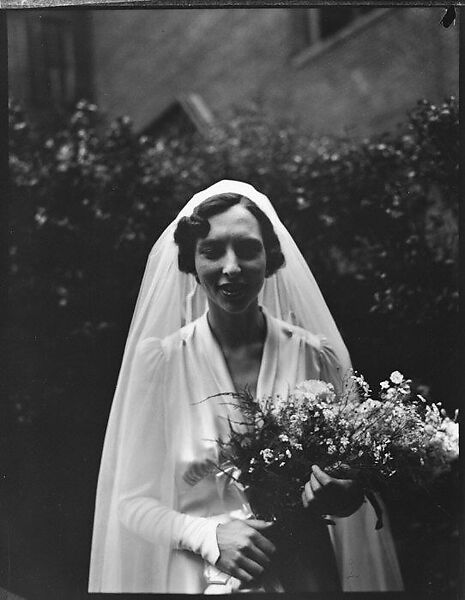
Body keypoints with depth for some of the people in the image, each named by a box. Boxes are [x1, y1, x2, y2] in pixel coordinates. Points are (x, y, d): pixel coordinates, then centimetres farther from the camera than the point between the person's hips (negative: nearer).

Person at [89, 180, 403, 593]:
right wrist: (208, 535, -21)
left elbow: (355, 481, 4)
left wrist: (339, 497, -17)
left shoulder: (316, 357, -6)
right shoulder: (159, 359, -9)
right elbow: (133, 503, -6)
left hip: (303, 575, 2)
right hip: (198, 578, -1)